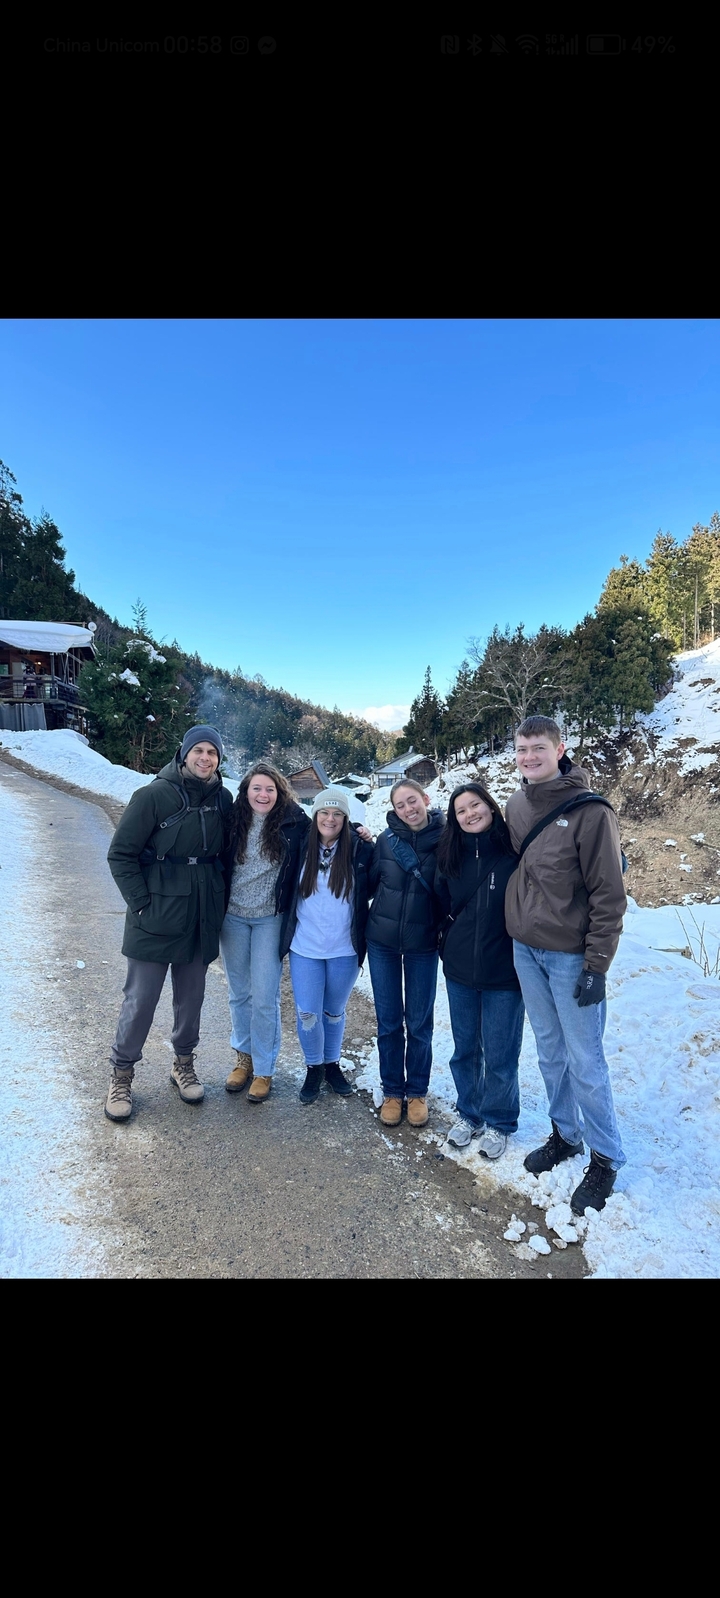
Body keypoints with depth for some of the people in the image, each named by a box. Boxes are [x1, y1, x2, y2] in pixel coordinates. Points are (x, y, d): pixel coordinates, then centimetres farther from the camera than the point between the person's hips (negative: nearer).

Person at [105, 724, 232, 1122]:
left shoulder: (222, 799, 0)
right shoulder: (154, 795, -13)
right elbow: (120, 854, -10)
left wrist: (218, 901, 6)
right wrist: (142, 903, -13)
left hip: (201, 919, 4)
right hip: (156, 919, -4)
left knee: (191, 997, 17)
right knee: (140, 1000, 7)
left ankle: (183, 1064, 38)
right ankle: (121, 1074, 29)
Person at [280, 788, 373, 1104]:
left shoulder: (361, 850, -7)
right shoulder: (302, 847, -2)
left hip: (344, 950, -1)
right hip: (305, 948, 1)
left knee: (334, 1012, 15)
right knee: (307, 1013, 3)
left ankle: (332, 1064, 38)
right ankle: (313, 1068, 27)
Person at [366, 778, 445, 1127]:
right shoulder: (386, 839, -6)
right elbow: (370, 884, 6)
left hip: (423, 944, -1)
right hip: (382, 941, 2)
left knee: (419, 1022, 11)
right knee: (388, 1020, 12)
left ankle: (417, 1092, 32)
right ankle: (392, 1091, 31)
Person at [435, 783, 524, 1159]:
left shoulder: (515, 850, -13)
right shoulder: (451, 856, 1)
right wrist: (449, 943, 8)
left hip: (504, 971, -4)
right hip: (459, 970, 4)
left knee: (500, 1053, 11)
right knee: (465, 1048, 18)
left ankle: (498, 1122, 34)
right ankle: (468, 1113, 40)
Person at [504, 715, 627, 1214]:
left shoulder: (590, 812, -15)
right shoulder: (516, 806, 4)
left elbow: (609, 895, -14)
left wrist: (597, 966, -14)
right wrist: (517, 935, 12)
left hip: (570, 955, -5)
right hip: (525, 949, 6)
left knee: (584, 1061, 5)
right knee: (550, 1051, 18)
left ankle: (605, 1158, 26)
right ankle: (564, 1135, 37)